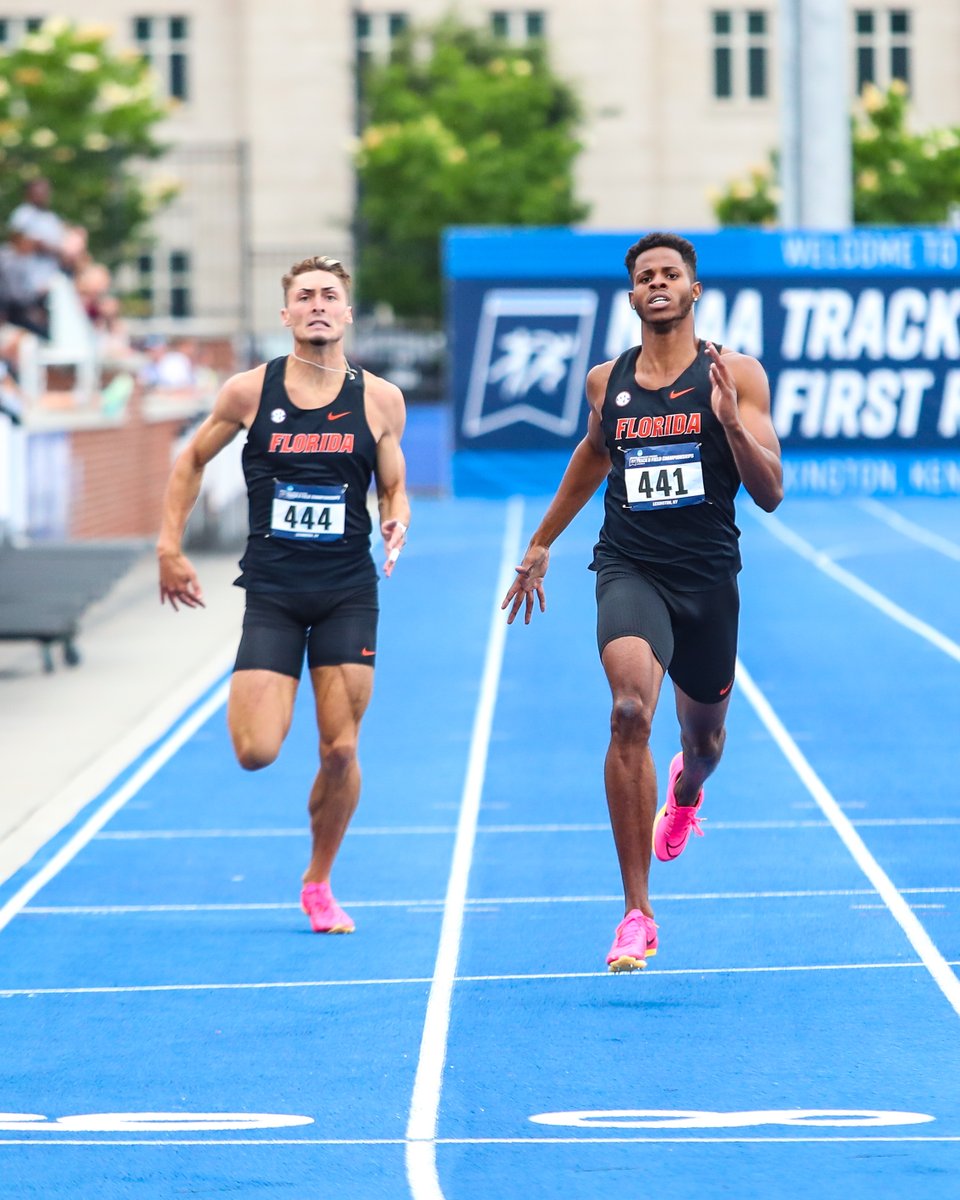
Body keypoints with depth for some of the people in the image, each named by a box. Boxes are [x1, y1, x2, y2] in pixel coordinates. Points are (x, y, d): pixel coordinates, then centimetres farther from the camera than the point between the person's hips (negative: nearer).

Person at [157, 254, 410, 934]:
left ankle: (319, 884, 18)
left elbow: (395, 486, 12)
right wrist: (171, 547, 8)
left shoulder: (379, 399, 1)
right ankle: (269, 702, 28)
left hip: (348, 591, 1)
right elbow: (193, 460, 14)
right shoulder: (249, 392, -1)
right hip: (272, 591, -1)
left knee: (340, 750, -3)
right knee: (256, 753, -11)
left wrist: (397, 521, -11)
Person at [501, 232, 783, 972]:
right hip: (629, 569, 0)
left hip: (708, 576, 0)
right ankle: (637, 914, -24)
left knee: (704, 733, 20)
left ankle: (686, 792, 63)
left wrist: (732, 421, -23)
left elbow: (769, 493, -7)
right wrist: (542, 544, 32)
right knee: (631, 711, -26)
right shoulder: (607, 382, 4)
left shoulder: (736, 375, -4)